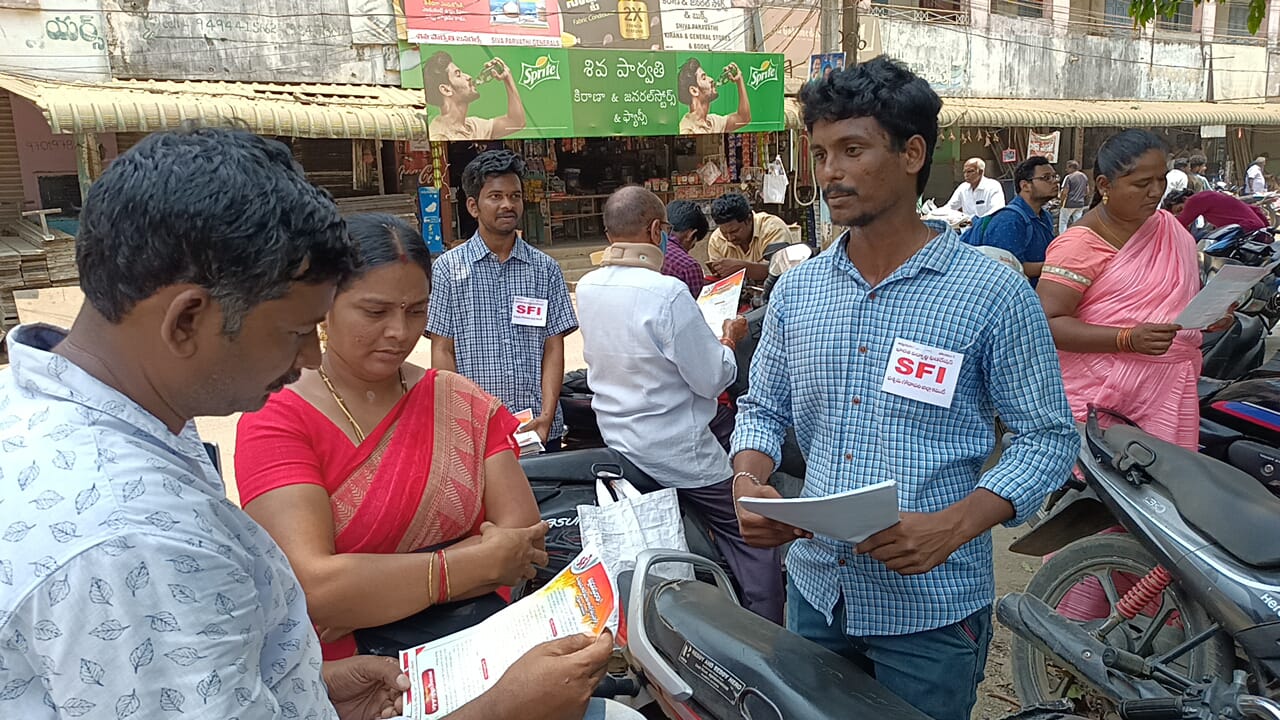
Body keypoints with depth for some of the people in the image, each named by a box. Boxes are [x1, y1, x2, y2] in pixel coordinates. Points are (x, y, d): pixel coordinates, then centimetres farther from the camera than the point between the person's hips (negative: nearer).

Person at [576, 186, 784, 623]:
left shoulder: (586, 288, -2)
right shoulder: (667, 293, -25)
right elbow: (713, 379, -19)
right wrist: (729, 341, 1)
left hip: (619, 443, 8)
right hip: (678, 452, -8)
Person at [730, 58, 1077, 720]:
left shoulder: (994, 294, -11)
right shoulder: (795, 290, 2)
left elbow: (1048, 437, -7)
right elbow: (762, 407, 10)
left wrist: (954, 525, -22)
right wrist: (747, 481, -10)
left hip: (931, 609, -4)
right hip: (814, 591, 4)